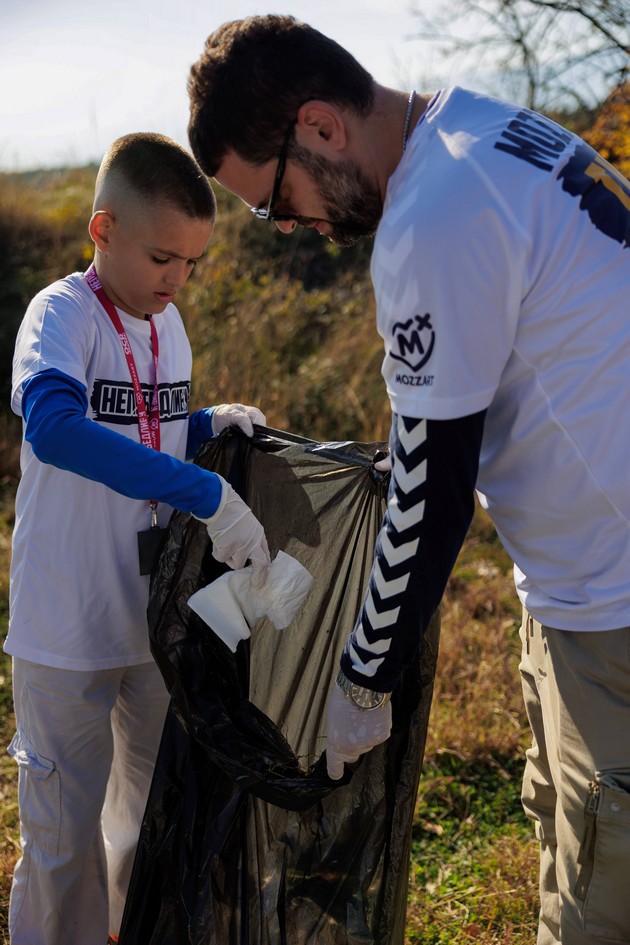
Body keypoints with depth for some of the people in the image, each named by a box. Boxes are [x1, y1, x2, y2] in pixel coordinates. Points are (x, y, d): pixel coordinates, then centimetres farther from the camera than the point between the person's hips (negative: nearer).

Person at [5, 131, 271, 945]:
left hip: (158, 614, 7)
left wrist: (210, 424, -2)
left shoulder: (166, 322, 5)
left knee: (156, 805, 22)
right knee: (68, 829, 8)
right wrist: (206, 494, -41)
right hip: (69, 627, -7)